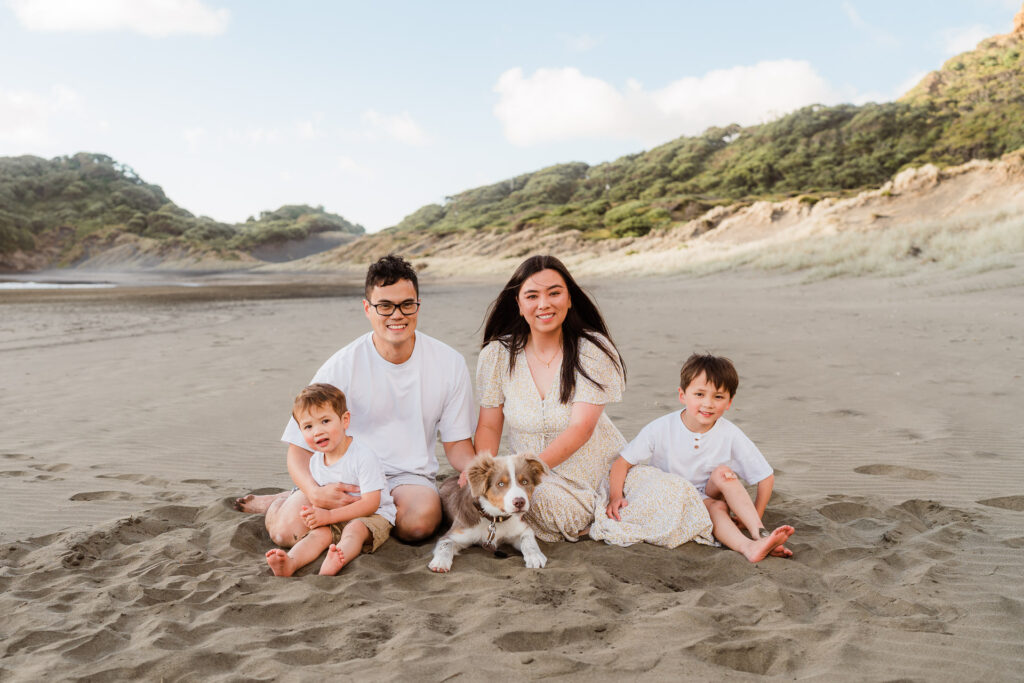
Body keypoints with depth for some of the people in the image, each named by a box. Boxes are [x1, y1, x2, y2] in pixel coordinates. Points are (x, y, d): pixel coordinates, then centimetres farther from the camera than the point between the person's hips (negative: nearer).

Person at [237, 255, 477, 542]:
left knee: (420, 520, -35)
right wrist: (315, 492, -30)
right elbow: (300, 447, -8)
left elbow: (456, 443, 5)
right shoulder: (341, 367, -9)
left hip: (409, 475, 2)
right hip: (347, 477, -1)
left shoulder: (449, 363, -3)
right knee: (286, 528, -29)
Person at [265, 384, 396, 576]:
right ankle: (289, 563, -47)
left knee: (355, 529, -34)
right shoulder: (315, 461, 3)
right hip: (335, 520, 6)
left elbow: (370, 503, -22)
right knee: (320, 533, -22)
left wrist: (330, 516, -25)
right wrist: (314, 513, -7)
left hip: (371, 516, -6)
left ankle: (332, 565, -62)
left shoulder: (363, 457, -18)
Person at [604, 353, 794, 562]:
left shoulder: (730, 435, -13)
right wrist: (616, 497, -27)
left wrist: (753, 519, -10)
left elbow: (766, 476, -6)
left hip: (710, 496, 2)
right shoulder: (661, 429, -14)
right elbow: (622, 463, -11)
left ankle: (759, 534, -31)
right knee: (715, 507, -30)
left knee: (723, 473, -26)